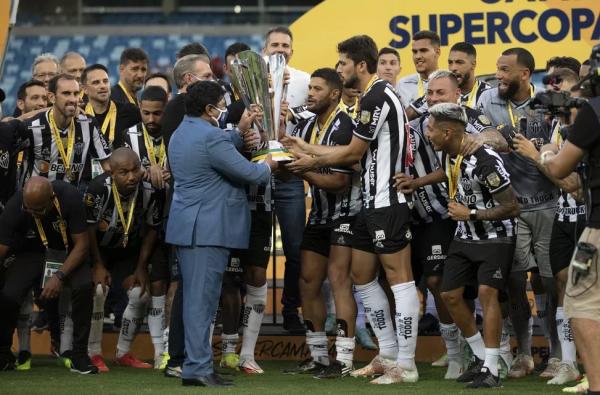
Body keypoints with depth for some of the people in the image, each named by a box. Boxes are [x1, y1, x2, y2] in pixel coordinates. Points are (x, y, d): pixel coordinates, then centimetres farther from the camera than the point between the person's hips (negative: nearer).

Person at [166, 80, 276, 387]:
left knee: (194, 297, 13)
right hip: (208, 229, -10)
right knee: (202, 298, -9)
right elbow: (249, 173, -14)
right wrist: (267, 166, 5)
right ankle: (198, 367, -9)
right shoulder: (210, 137, -16)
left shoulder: (181, 134, 14)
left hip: (187, 228, 10)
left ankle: (195, 363, 17)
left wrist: (243, 133, 17)